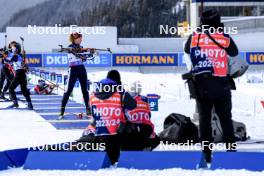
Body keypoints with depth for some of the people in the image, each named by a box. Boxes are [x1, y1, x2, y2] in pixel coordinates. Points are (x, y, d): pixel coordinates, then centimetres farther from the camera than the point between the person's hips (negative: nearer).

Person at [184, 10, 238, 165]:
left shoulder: (194, 37, -2)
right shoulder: (225, 38, -5)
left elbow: (187, 50, 16)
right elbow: (234, 53, 12)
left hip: (201, 84, 1)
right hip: (221, 84, -1)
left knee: (204, 118, 7)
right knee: (226, 118, 9)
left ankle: (207, 154, 3)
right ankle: (231, 150, 8)